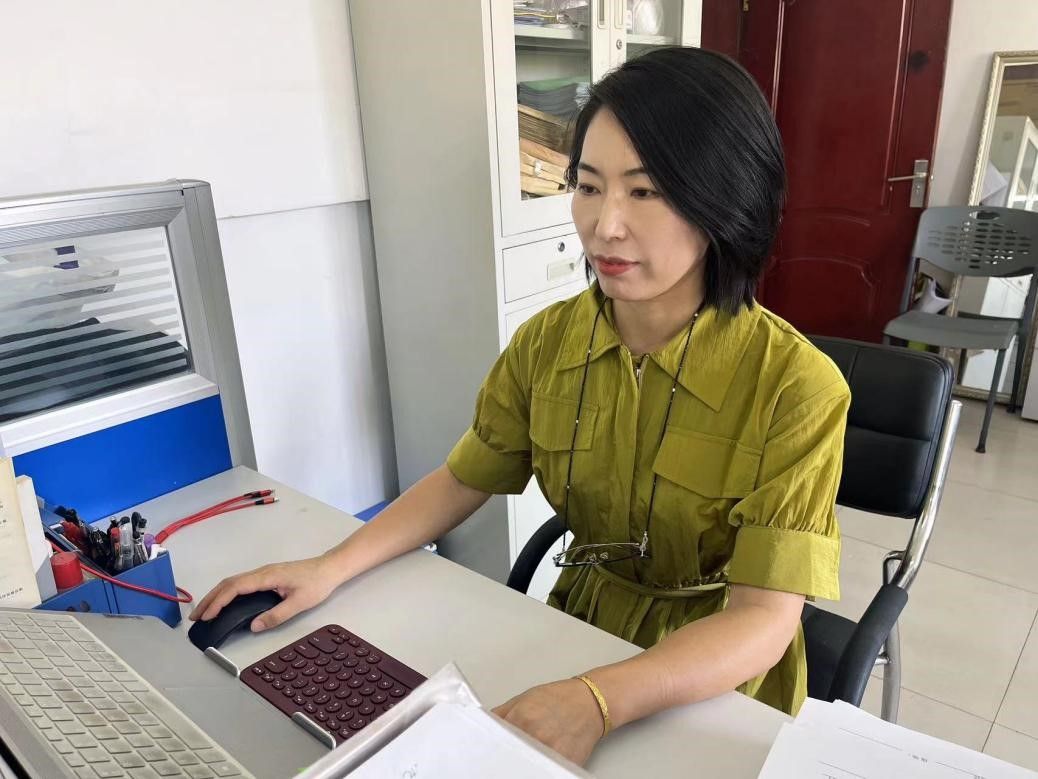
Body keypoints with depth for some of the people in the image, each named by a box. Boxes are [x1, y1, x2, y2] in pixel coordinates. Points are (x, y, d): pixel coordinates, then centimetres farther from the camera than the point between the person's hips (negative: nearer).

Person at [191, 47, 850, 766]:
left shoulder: (793, 387, -22)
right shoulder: (546, 343, -7)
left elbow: (762, 622, -22)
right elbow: (461, 481, 5)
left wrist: (597, 702, -37)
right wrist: (330, 569, -6)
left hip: (717, 685, -3)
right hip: (580, 629, 4)